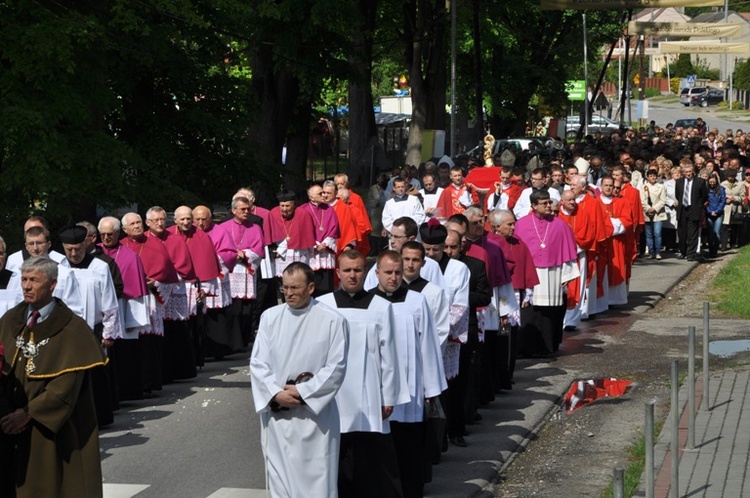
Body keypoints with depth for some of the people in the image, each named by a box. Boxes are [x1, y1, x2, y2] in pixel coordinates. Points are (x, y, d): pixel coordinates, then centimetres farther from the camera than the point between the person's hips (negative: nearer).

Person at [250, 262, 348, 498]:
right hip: (276, 415, 3)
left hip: (315, 416, -3)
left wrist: (302, 392, -12)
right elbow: (257, 363, 3)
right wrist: (276, 394, -11)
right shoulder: (270, 317, 4)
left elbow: (336, 367, -7)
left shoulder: (333, 321, -5)